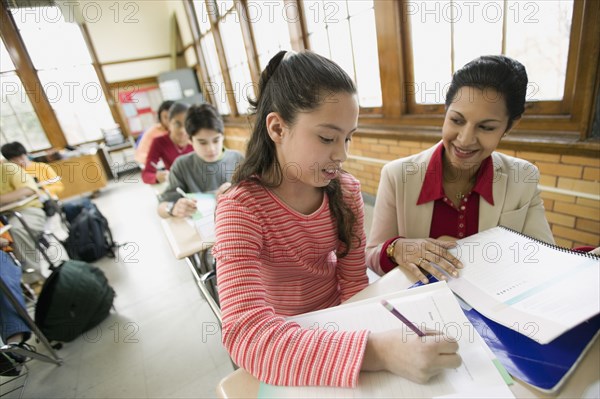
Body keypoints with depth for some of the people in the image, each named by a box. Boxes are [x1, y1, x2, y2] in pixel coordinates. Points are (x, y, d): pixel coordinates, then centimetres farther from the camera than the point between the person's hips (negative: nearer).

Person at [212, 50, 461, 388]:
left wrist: (372, 341, -15)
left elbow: (354, 282, -2)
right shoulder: (242, 206, -24)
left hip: (337, 326, 3)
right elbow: (246, 333, -33)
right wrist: (376, 353, -41)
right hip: (281, 349, -2)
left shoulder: (347, 190, -9)